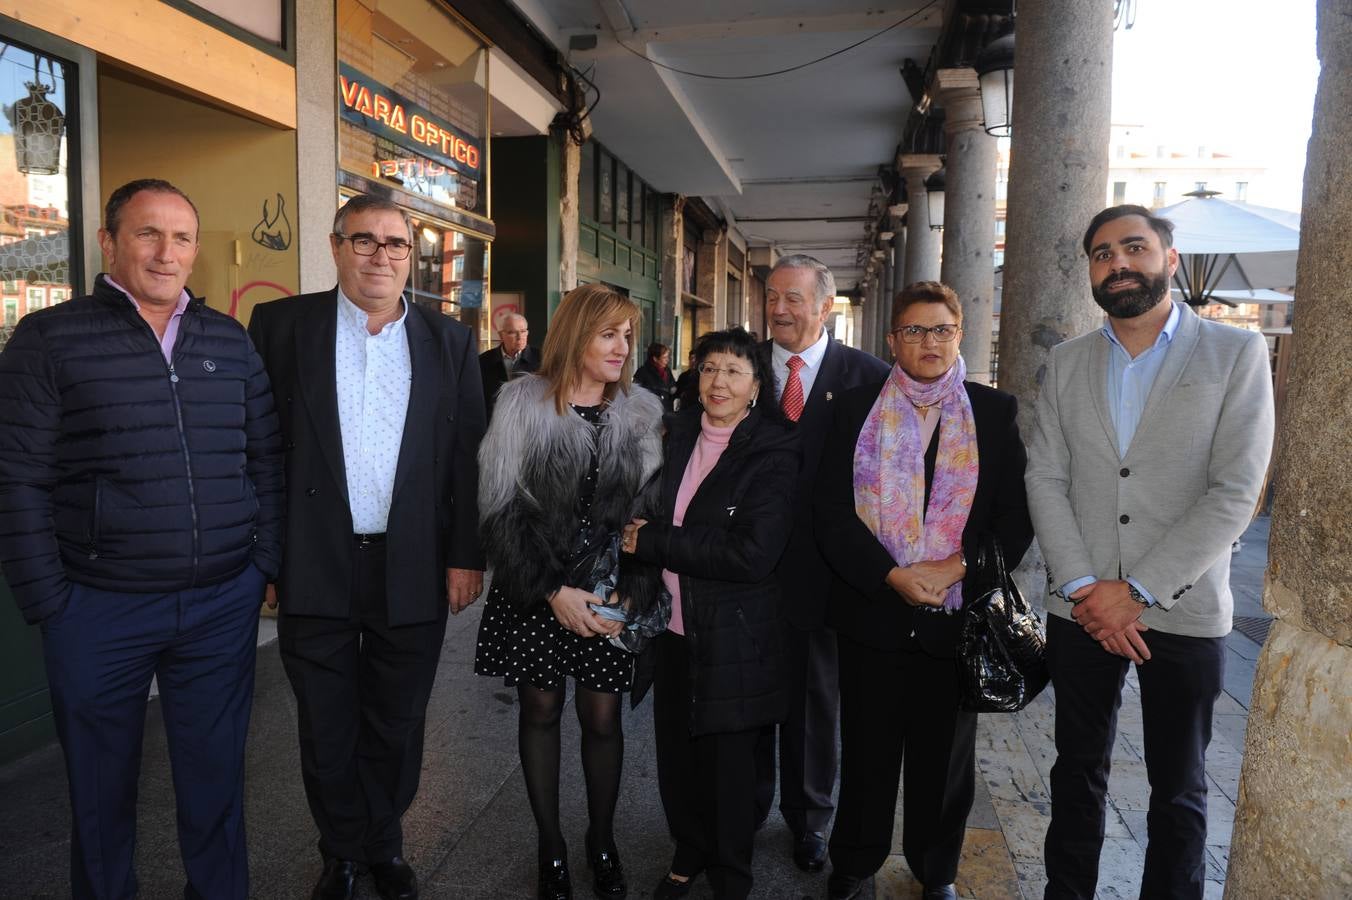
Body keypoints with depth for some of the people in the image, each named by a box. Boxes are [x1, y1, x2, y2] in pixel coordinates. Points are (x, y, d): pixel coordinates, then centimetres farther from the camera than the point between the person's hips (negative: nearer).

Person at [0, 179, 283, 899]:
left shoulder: (231, 341, 7)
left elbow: (266, 461, 10)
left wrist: (264, 563, 4)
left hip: (224, 604, 2)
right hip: (99, 610, -2)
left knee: (215, 778, 15)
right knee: (101, 787, 16)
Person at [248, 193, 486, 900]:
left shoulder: (450, 342, 4)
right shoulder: (282, 326, 0)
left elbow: (468, 457, 2)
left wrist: (466, 555, -2)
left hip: (413, 570, 1)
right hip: (315, 568, 0)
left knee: (396, 728, 15)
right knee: (326, 729, 14)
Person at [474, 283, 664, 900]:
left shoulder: (642, 413, 0)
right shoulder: (523, 403, -5)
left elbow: (650, 511, 1)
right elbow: (502, 507, -7)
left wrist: (631, 595, -11)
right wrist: (551, 590, -12)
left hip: (611, 594, 1)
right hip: (534, 594, -1)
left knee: (602, 716, 7)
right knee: (540, 711, 11)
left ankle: (602, 842, 30)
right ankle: (551, 848, 28)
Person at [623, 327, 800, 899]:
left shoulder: (773, 451, -12)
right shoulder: (677, 434, 5)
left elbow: (752, 554, -21)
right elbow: (651, 511, 17)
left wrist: (653, 543, -16)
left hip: (732, 635, -4)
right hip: (671, 626, 5)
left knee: (727, 762, 11)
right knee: (676, 753, 16)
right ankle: (689, 853, 42)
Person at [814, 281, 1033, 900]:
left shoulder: (995, 413, 2)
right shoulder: (856, 409, 1)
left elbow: (1017, 518, -2)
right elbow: (833, 513, -5)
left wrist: (954, 567, -15)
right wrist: (894, 577, -15)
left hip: (956, 613, 1)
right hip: (872, 610, 0)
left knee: (944, 753, 15)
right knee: (867, 750, 12)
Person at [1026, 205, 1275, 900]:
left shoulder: (1237, 353, -4)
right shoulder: (1066, 364, 6)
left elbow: (1235, 493, -11)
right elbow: (1045, 480, 1)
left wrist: (1137, 590, -15)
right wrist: (1083, 587, -11)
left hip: (1183, 612, -2)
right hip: (1081, 609, 3)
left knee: (1178, 787, 13)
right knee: (1078, 768, 15)